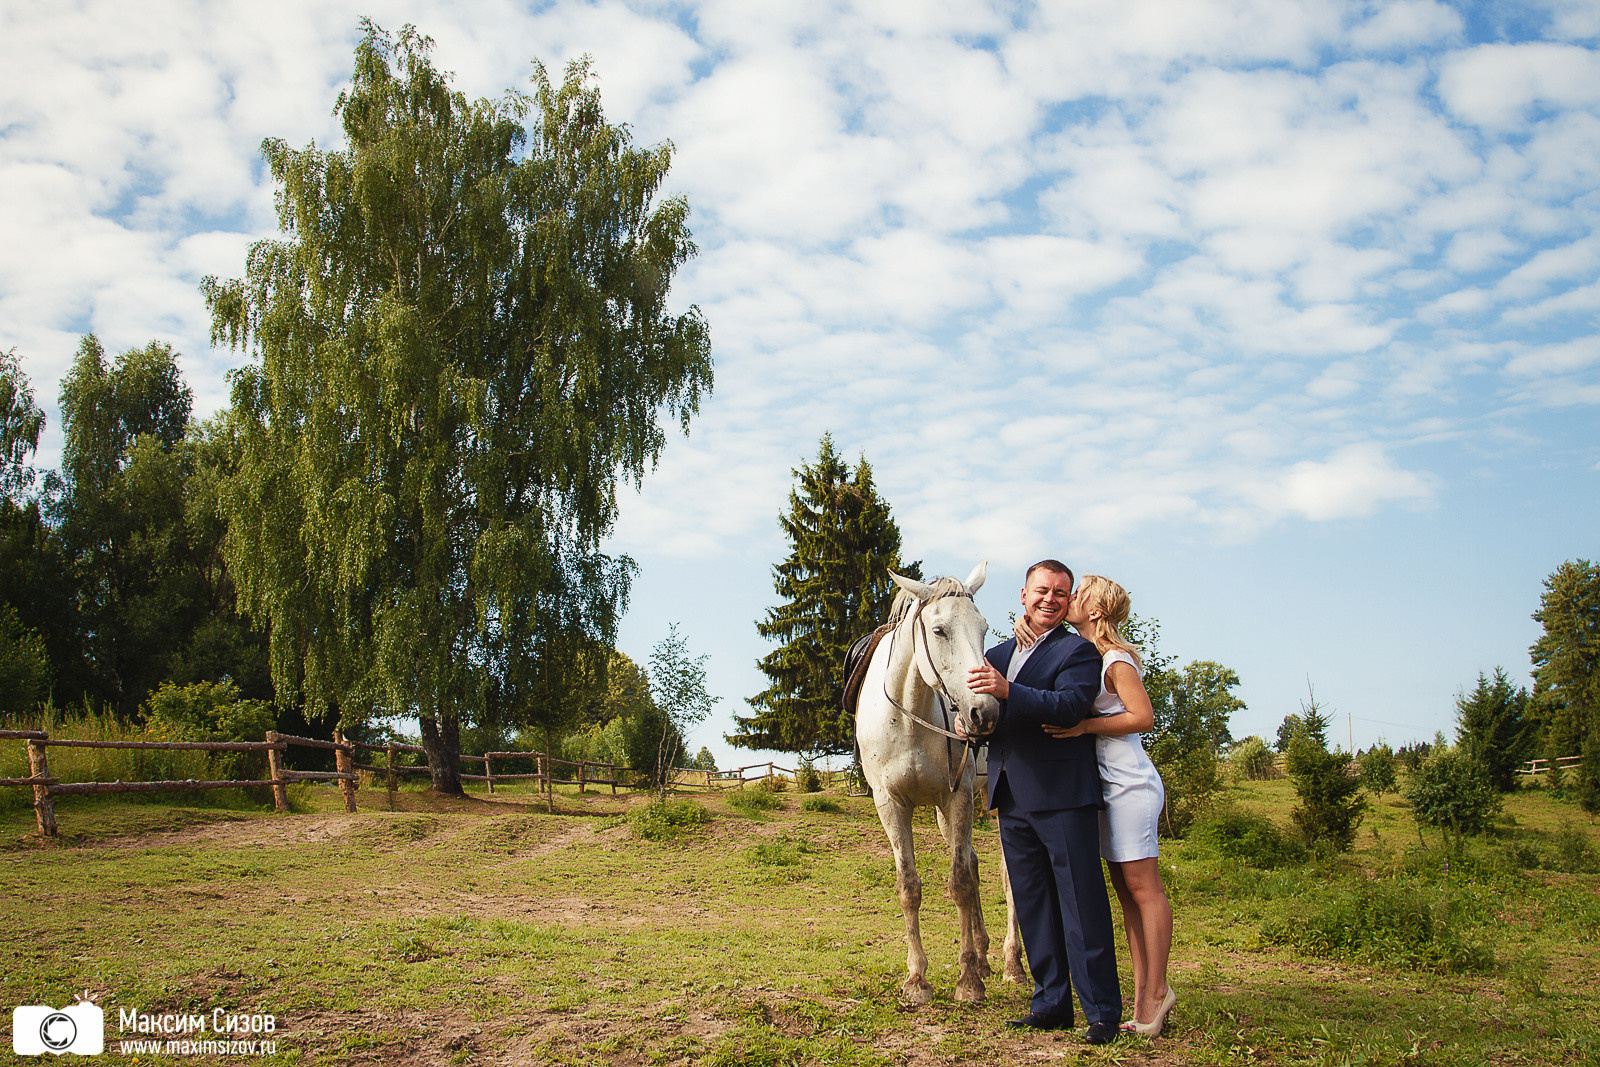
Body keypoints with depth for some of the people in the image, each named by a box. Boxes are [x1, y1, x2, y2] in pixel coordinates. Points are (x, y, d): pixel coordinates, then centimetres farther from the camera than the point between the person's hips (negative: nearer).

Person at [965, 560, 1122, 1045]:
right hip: (1012, 799, 7)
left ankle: (1102, 1011, 4)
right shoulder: (997, 655, 18)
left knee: (1082, 905, -3)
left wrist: (1008, 691, -32)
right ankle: (1052, 1003, 21)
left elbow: (1070, 706, -20)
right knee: (1032, 906, 11)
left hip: (1063, 795, -7)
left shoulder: (1078, 651, -2)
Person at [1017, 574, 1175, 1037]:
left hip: (1130, 784, -9)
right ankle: (1143, 995, 11)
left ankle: (1156, 991, -1)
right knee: (1126, 890, 8)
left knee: (1143, 887, -6)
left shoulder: (1115, 659, -10)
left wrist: (1084, 725, -19)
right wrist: (1025, 621, 1)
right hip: (1110, 785, 9)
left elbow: (1144, 716, -16)